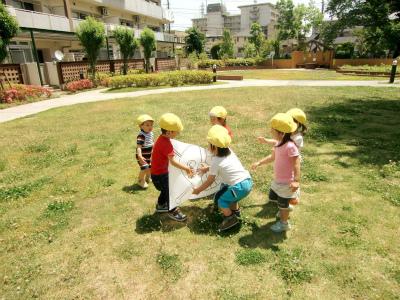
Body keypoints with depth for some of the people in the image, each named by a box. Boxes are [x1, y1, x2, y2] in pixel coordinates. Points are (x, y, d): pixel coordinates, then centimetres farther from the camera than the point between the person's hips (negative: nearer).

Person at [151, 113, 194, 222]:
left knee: (166, 189, 27)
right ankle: (173, 211, 21)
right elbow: (173, 162, -28)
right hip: (159, 174, -10)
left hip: (158, 171, 10)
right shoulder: (166, 144, -30)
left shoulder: (162, 139, 1)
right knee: (170, 191, 4)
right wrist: (186, 168, -20)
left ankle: (161, 205, 46)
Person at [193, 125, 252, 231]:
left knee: (220, 198, 6)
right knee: (226, 192, 30)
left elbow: (209, 181, -3)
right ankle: (235, 210, 44)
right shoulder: (229, 151, 8)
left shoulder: (215, 162, -12)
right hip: (248, 181, 9)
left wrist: (198, 190, 11)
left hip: (240, 187, -9)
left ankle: (231, 219, 18)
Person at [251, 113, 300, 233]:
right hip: (277, 180, 8)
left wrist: (296, 181, -36)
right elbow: (272, 157, 14)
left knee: (282, 205, 13)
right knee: (272, 198, 25)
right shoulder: (279, 143, -1)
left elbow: (296, 164, -29)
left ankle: (284, 223, 38)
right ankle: (286, 207, 51)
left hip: (286, 183, -8)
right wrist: (259, 163, 18)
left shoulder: (290, 146, -29)